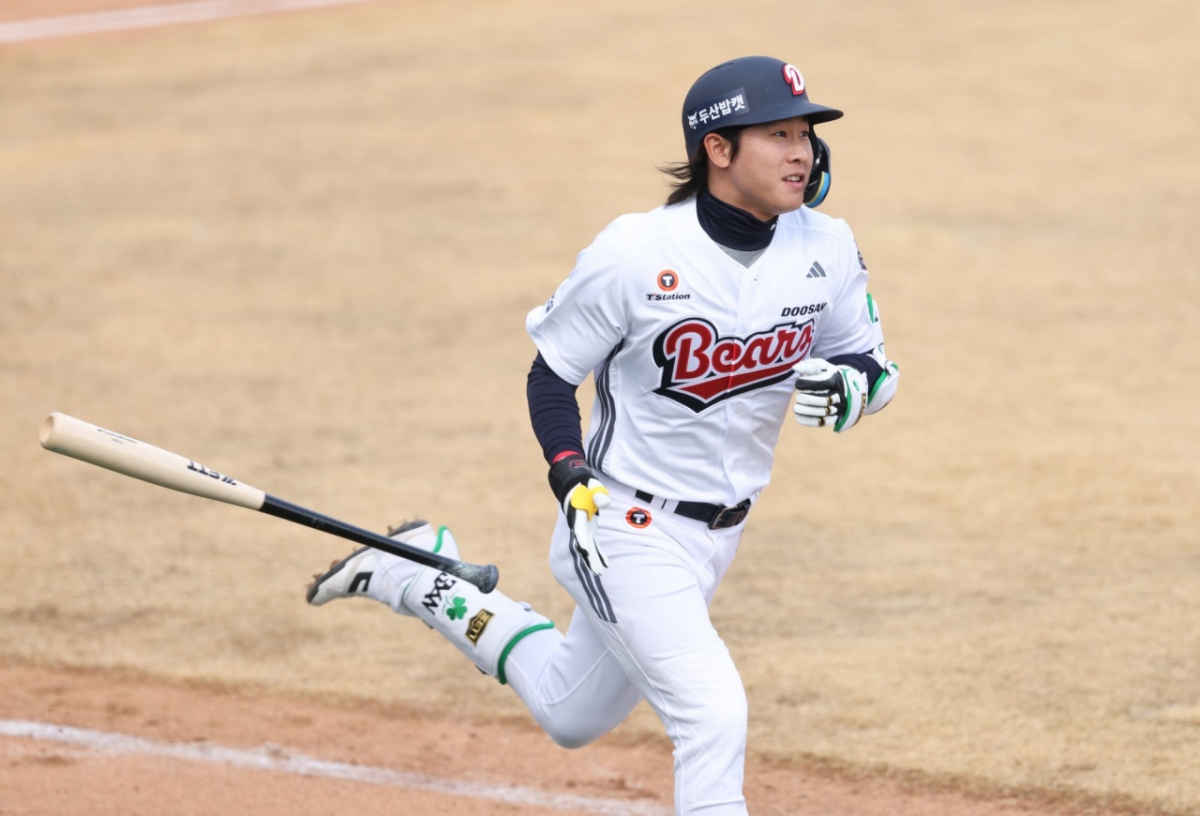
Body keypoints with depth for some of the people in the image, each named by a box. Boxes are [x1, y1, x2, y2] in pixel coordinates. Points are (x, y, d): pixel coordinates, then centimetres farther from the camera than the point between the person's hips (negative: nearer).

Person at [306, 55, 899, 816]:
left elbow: (873, 366, 5)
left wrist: (847, 387, -19)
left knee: (570, 715, 21)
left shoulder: (828, 250, -8)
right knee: (713, 717, -22)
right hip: (625, 529, -6)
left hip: (718, 535, 6)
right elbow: (551, 375, -7)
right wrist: (575, 486, -21)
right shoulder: (634, 254, -20)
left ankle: (422, 576, 39)